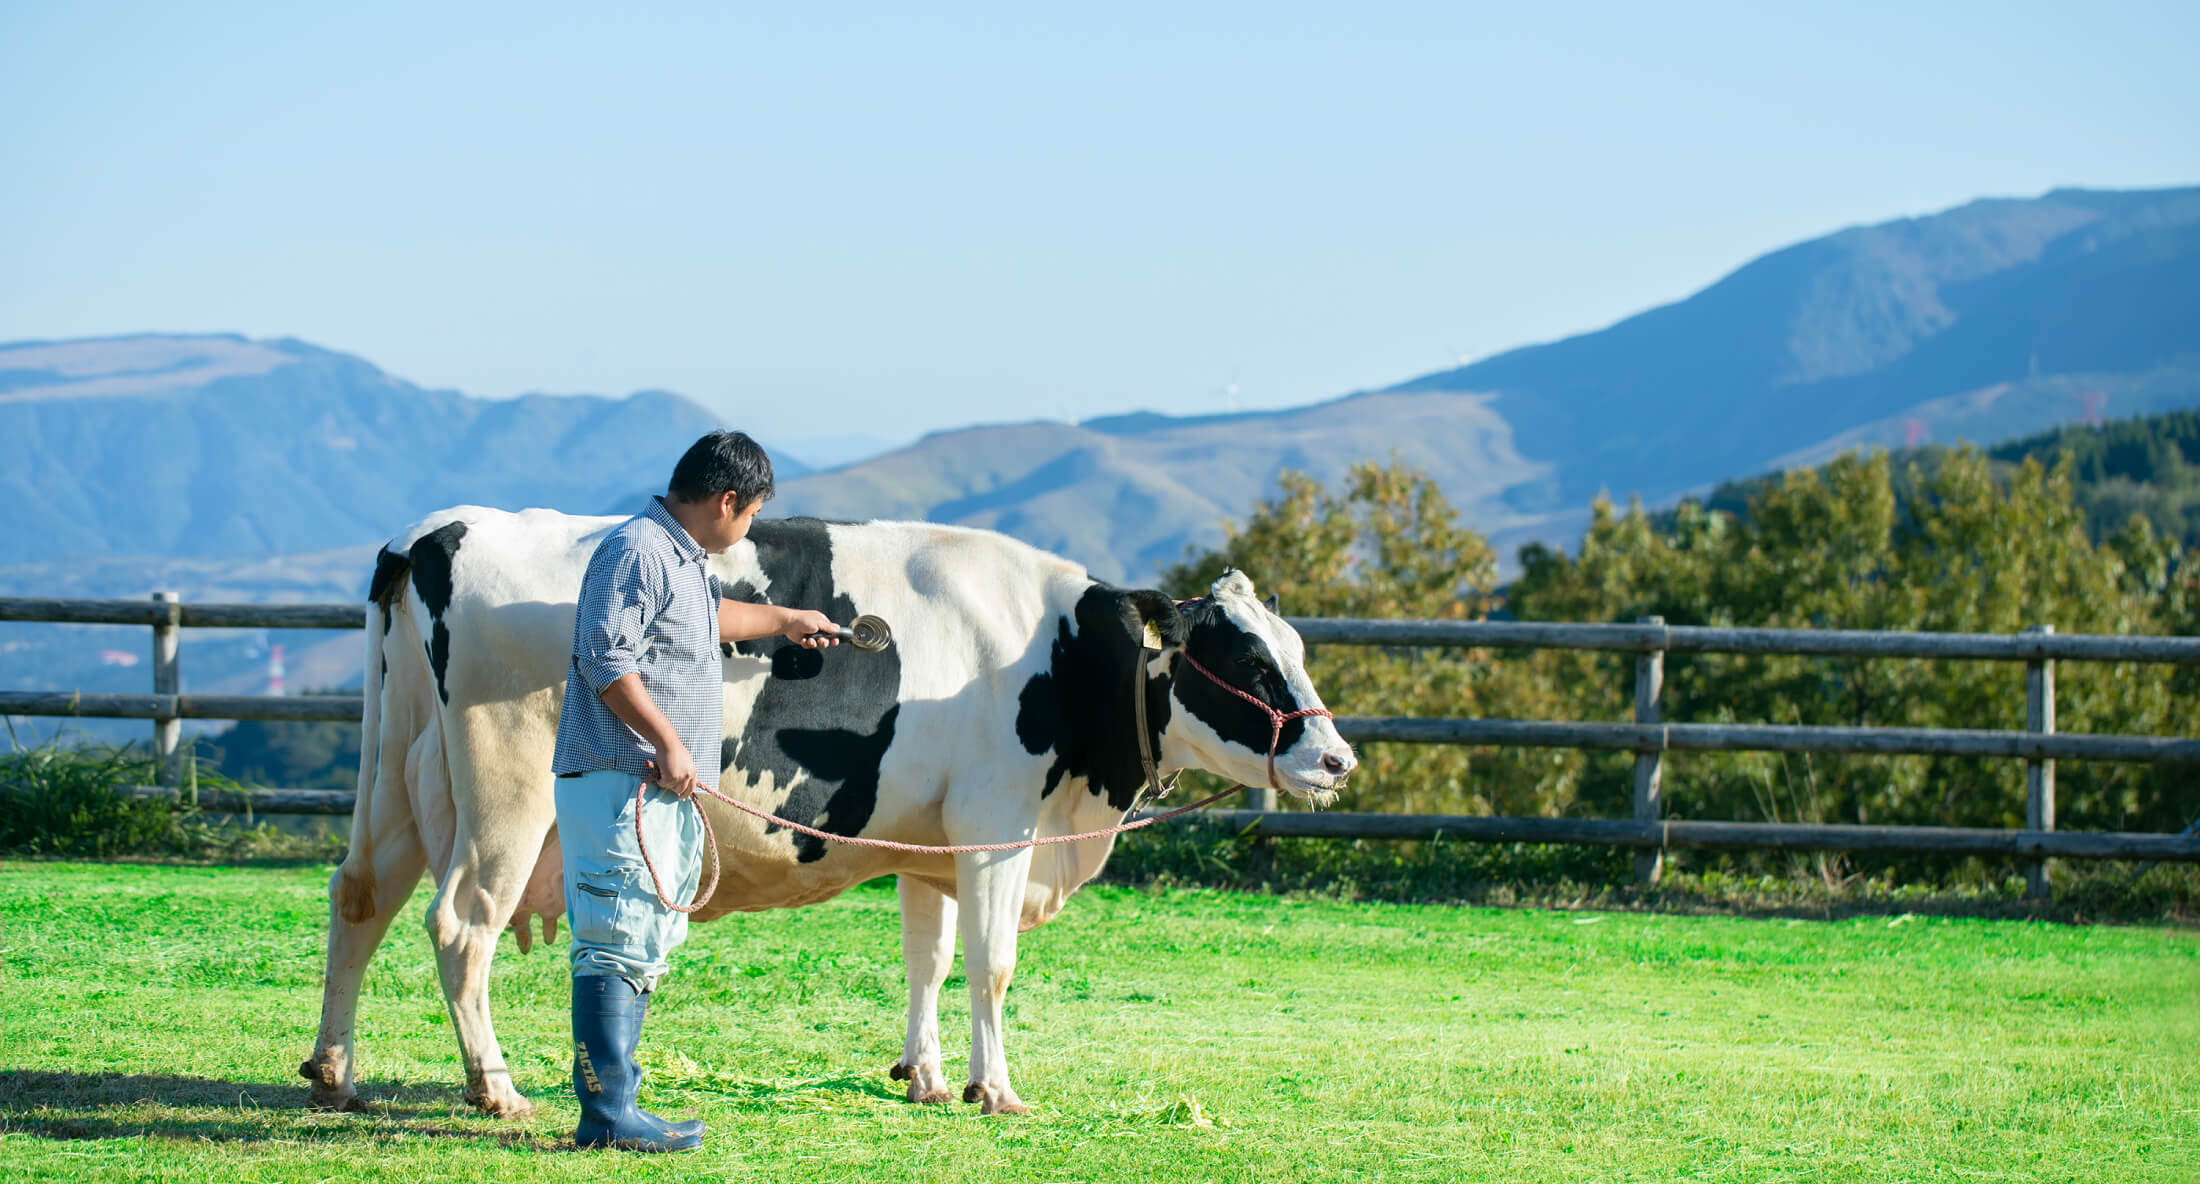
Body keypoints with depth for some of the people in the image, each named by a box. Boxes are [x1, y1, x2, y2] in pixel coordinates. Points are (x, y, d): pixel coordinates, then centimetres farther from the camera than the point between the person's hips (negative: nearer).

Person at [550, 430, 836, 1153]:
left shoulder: (686, 560, 20)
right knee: (617, 945, -11)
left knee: (642, 953, 12)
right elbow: (605, 657, -21)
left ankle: (612, 1103, 16)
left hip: (667, 790, 11)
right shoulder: (636, 551, -12)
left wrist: (784, 621, 57)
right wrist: (667, 741, -24)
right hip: (618, 782, -11)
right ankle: (607, 1115, -12)